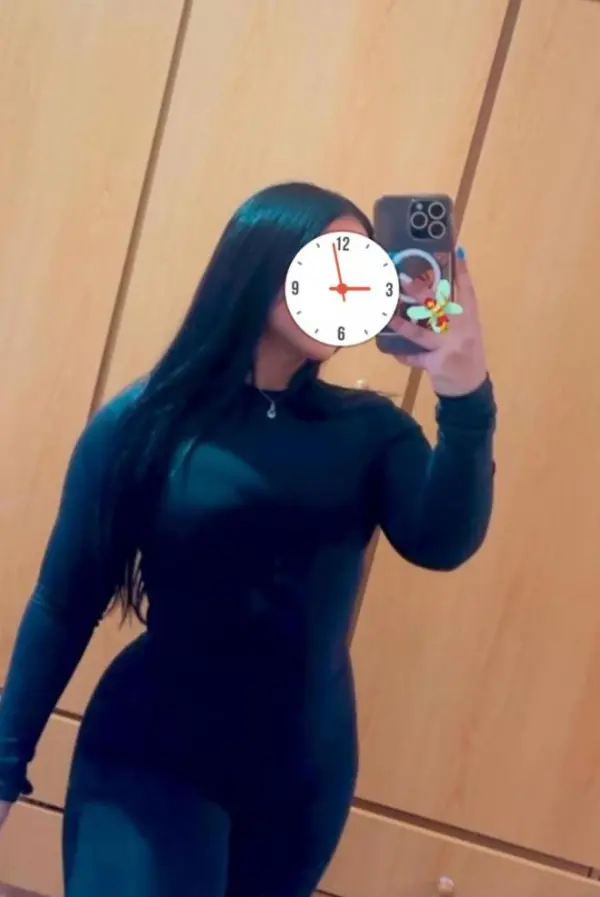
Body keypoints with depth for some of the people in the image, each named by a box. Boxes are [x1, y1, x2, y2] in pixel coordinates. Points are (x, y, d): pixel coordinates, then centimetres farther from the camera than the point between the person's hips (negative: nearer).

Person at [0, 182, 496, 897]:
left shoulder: (370, 429, -3)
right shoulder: (145, 419, -10)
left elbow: (443, 543, -19)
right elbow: (65, 603, -6)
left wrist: (464, 394, -32)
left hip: (307, 772, 4)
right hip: (152, 760, -3)